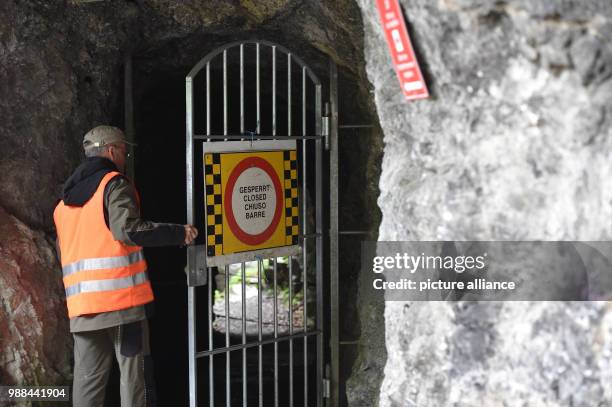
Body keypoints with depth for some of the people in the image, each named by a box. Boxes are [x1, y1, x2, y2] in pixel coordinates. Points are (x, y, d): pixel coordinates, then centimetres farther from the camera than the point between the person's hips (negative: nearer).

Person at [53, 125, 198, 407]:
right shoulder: (115, 185, -4)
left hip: (81, 303, 7)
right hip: (122, 298, -6)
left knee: (87, 377, 7)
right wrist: (178, 233, -13)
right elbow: (128, 229, -20)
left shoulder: (65, 200, 19)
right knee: (133, 373, -1)